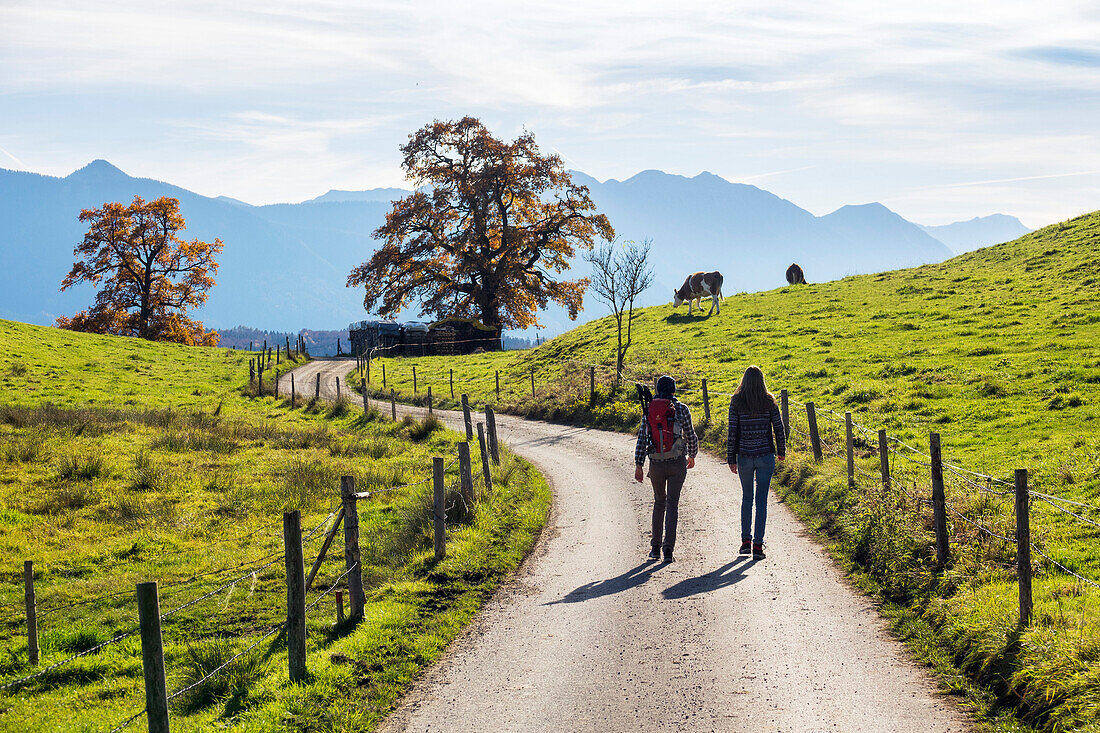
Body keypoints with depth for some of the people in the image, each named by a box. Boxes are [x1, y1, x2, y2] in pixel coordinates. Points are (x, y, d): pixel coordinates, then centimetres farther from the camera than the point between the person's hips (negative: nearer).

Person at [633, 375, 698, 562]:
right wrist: (692, 456, 20)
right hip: (677, 462, -2)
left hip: (656, 463, 3)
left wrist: (638, 465, 1)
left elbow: (642, 438, 0)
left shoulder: (649, 409, 3)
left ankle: (655, 547, 19)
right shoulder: (681, 409, -4)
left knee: (659, 502, 19)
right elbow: (690, 436, 1)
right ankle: (668, 548, -8)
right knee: (672, 504, 2)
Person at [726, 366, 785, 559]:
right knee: (761, 500, 3)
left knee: (747, 497, 18)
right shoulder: (769, 402, -4)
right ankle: (758, 545, 0)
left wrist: (731, 459, 1)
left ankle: (746, 540, 18)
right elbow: (779, 429, 0)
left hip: (744, 456, 1)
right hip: (765, 455, -1)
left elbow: (732, 432, -5)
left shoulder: (736, 403, -5)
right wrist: (781, 451, 16)